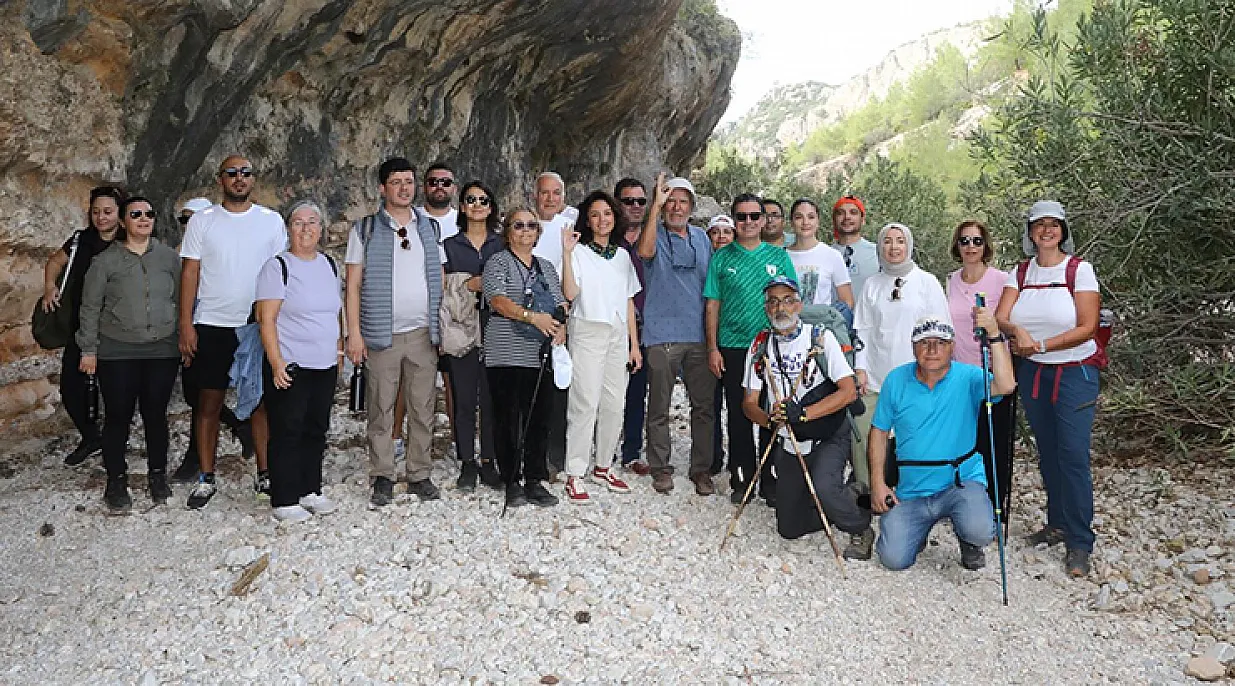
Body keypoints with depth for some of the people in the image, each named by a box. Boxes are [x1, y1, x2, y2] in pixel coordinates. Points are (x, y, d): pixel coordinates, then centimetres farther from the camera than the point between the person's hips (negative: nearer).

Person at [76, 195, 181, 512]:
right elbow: (90, 307, 3)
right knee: (118, 417, 2)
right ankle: (116, 481, 16)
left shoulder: (169, 257, 5)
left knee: (156, 414, 7)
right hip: (117, 354, -1)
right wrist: (89, 350, 0)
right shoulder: (106, 261, 0)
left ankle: (157, 475, 22)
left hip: (163, 351, 1)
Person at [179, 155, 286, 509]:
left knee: (262, 401, 5)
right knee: (209, 403, 6)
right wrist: (185, 326, -5)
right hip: (211, 325, 0)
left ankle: (264, 474, 16)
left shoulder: (272, 221, 4)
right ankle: (206, 479, 16)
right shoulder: (202, 221, 3)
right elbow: (190, 273, 1)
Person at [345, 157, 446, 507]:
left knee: (423, 409, 6)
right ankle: (383, 478, 11)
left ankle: (420, 475, 15)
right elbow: (353, 285, 0)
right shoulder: (365, 229, 3)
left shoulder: (430, 228, 12)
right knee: (381, 410, 2)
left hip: (423, 333, 3)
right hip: (381, 334, -2)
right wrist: (354, 332, -7)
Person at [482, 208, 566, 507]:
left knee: (539, 418, 4)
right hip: (506, 355, -5)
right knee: (508, 418, -2)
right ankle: (512, 482, 6)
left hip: (541, 356, 5)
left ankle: (535, 481, 12)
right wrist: (532, 317, -25)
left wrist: (562, 326, -7)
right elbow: (498, 300, -12)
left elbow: (561, 303, 15)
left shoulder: (546, 266, 20)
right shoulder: (498, 262, 3)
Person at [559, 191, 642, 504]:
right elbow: (570, 293, -14)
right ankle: (575, 475, -4)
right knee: (586, 403, -9)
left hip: (618, 334, 5)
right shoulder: (579, 252, 0)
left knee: (614, 404, 5)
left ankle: (603, 466, 19)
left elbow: (629, 302, 16)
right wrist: (566, 253, -20)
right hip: (588, 332, -5)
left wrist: (634, 344, 12)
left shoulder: (623, 255, 15)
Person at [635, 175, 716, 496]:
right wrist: (655, 206, -22)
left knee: (704, 406, 6)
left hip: (699, 335, 4)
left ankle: (701, 468, 17)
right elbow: (645, 251, -24)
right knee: (659, 407, 3)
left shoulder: (701, 237, 15)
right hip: (662, 334, -4)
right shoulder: (655, 234, 1)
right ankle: (661, 468, 15)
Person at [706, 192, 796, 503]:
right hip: (733, 349, 0)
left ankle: (771, 481, 14)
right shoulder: (722, 258, 6)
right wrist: (712, 348, -2)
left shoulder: (778, 256, 7)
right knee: (739, 416, 5)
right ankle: (741, 480, 16)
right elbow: (712, 305, 5)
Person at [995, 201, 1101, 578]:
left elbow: (1087, 328, -13)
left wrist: (1039, 344, -18)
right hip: (1032, 373, 4)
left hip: (1074, 373, -4)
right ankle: (1058, 523, 25)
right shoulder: (1021, 272, 5)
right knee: (1047, 451, 11)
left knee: (1073, 454, -8)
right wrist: (1017, 331, -28)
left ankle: (1079, 543, 0)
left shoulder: (1079, 269, -7)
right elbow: (1001, 317, -6)